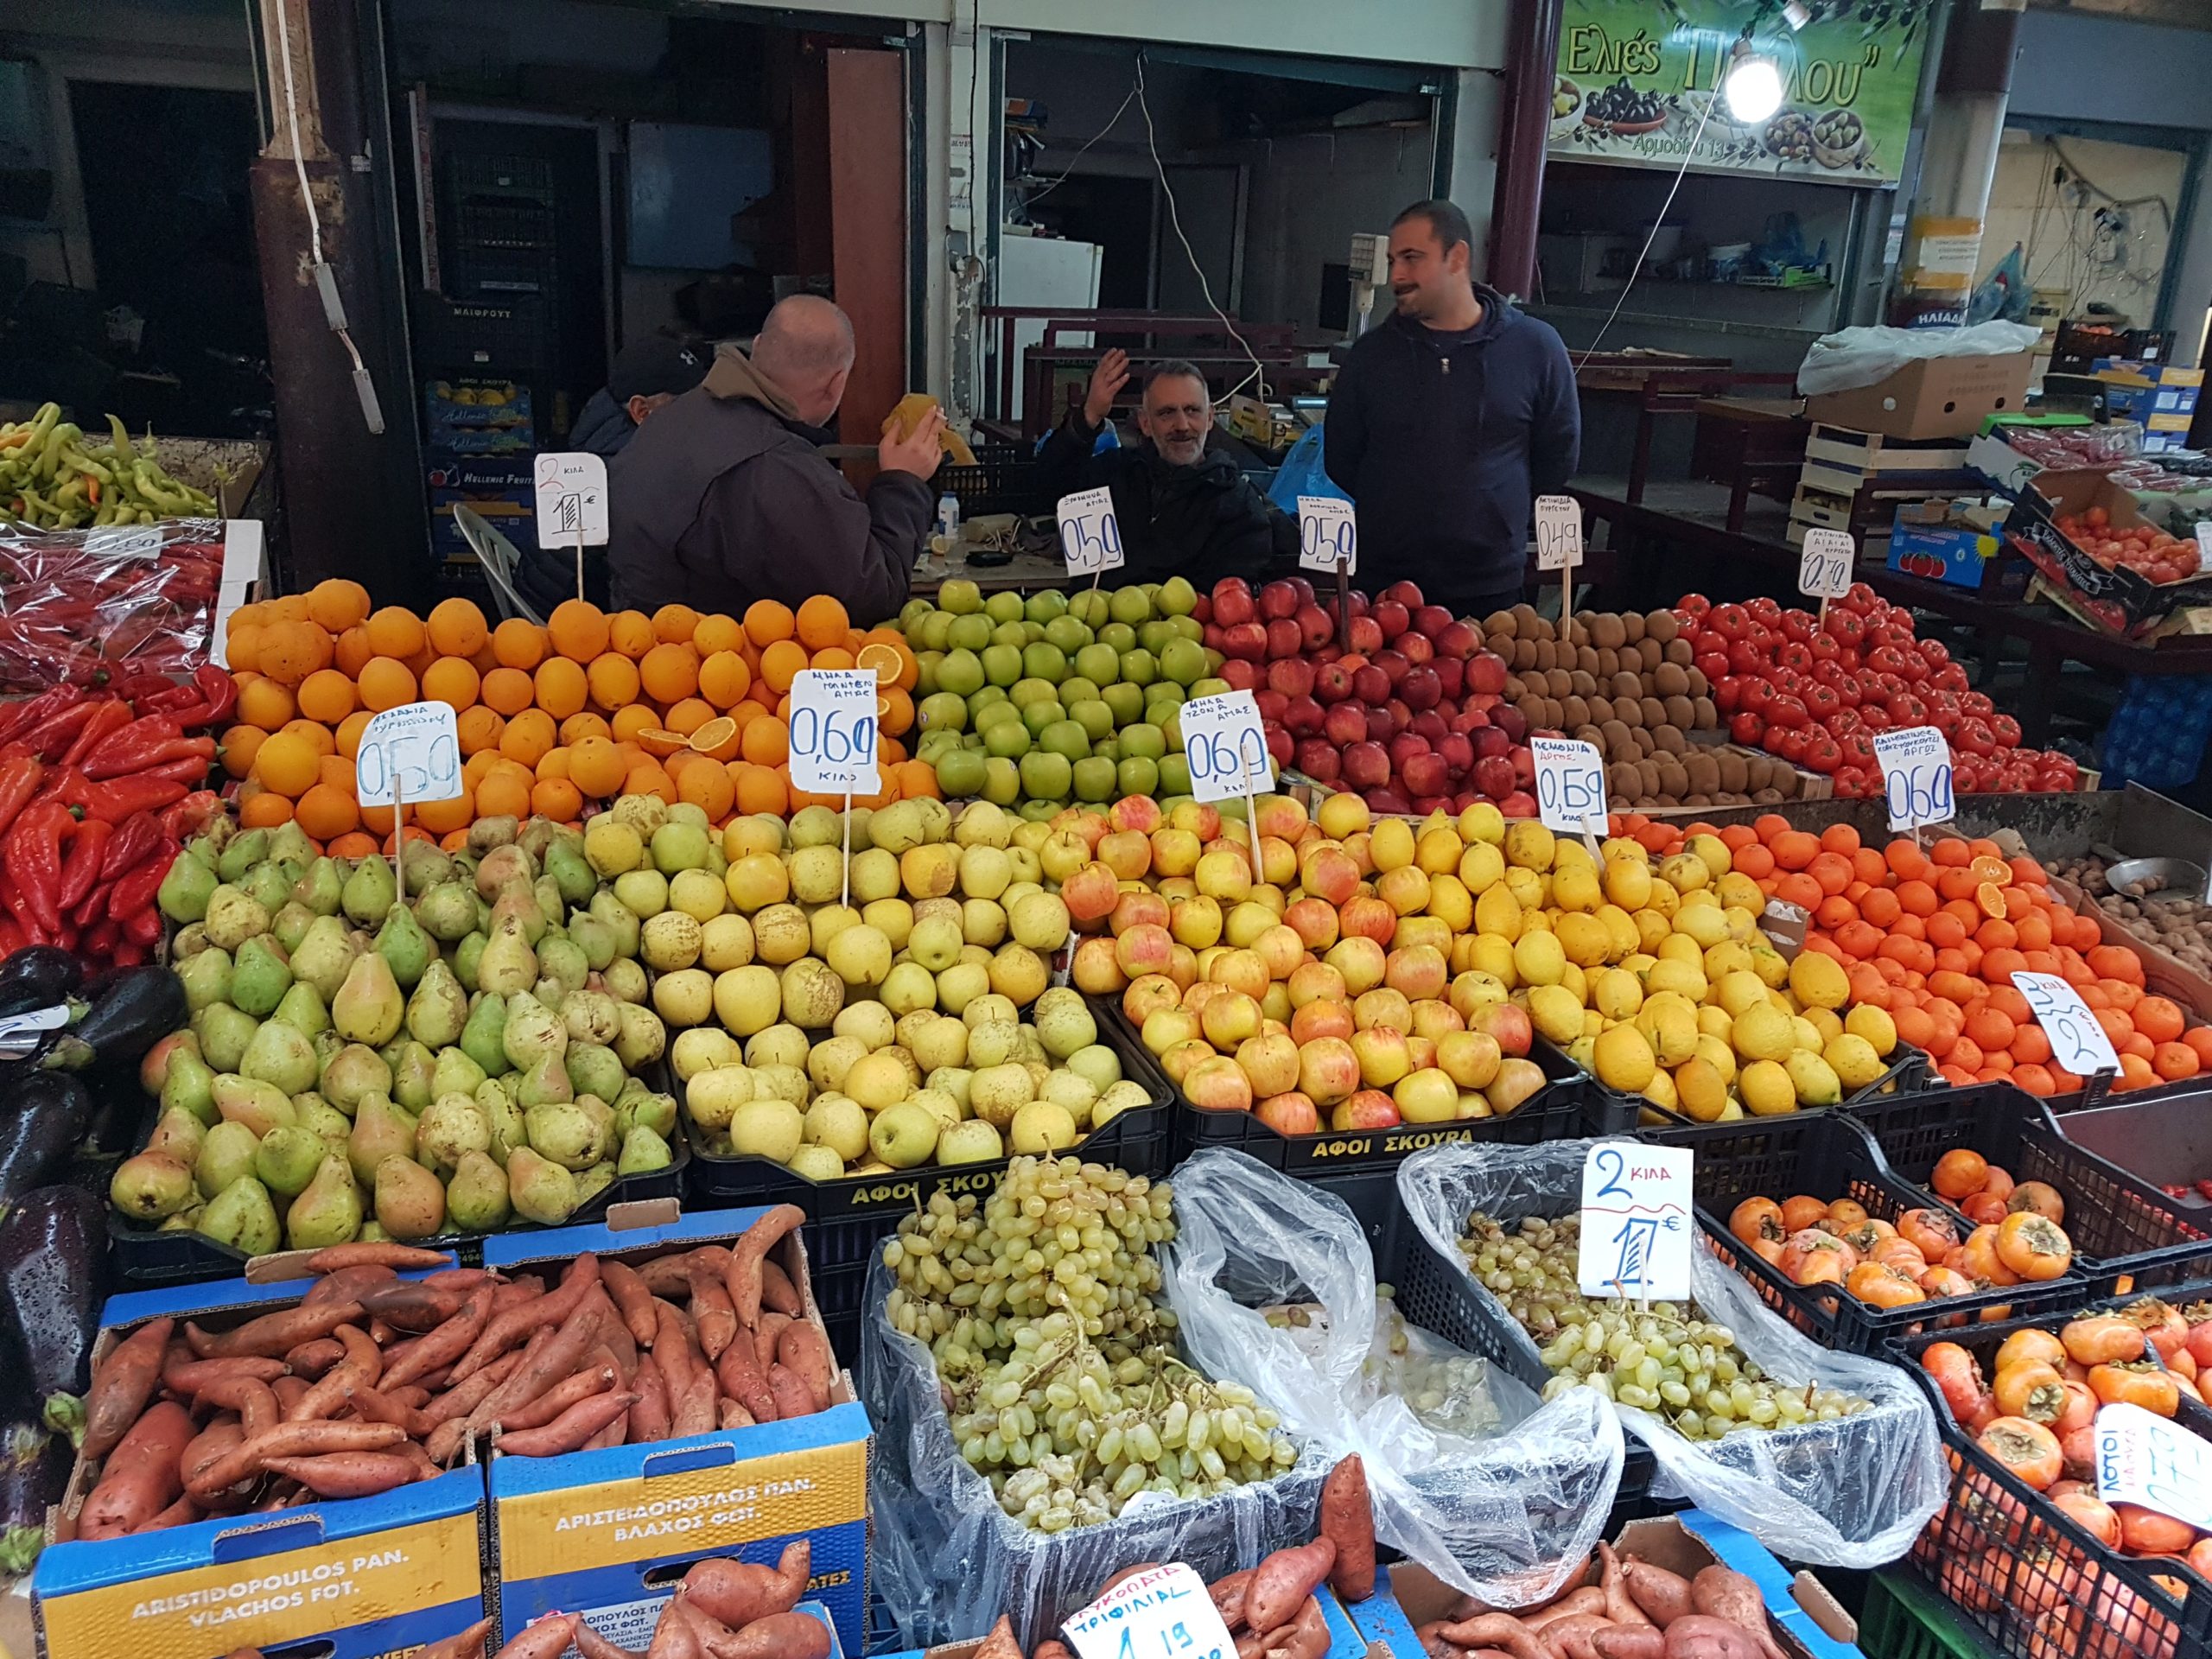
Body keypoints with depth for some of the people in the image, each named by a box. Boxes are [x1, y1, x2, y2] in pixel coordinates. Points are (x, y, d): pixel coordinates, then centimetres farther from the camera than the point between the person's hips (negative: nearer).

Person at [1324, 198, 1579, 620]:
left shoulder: (1536, 347, -2)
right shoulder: (1373, 351, 3)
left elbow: (1558, 455, 8)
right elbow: (1340, 456, 11)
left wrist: (1500, 518, 10)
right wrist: (1397, 513, 9)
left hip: (1490, 589, -1)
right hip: (1380, 583, 1)